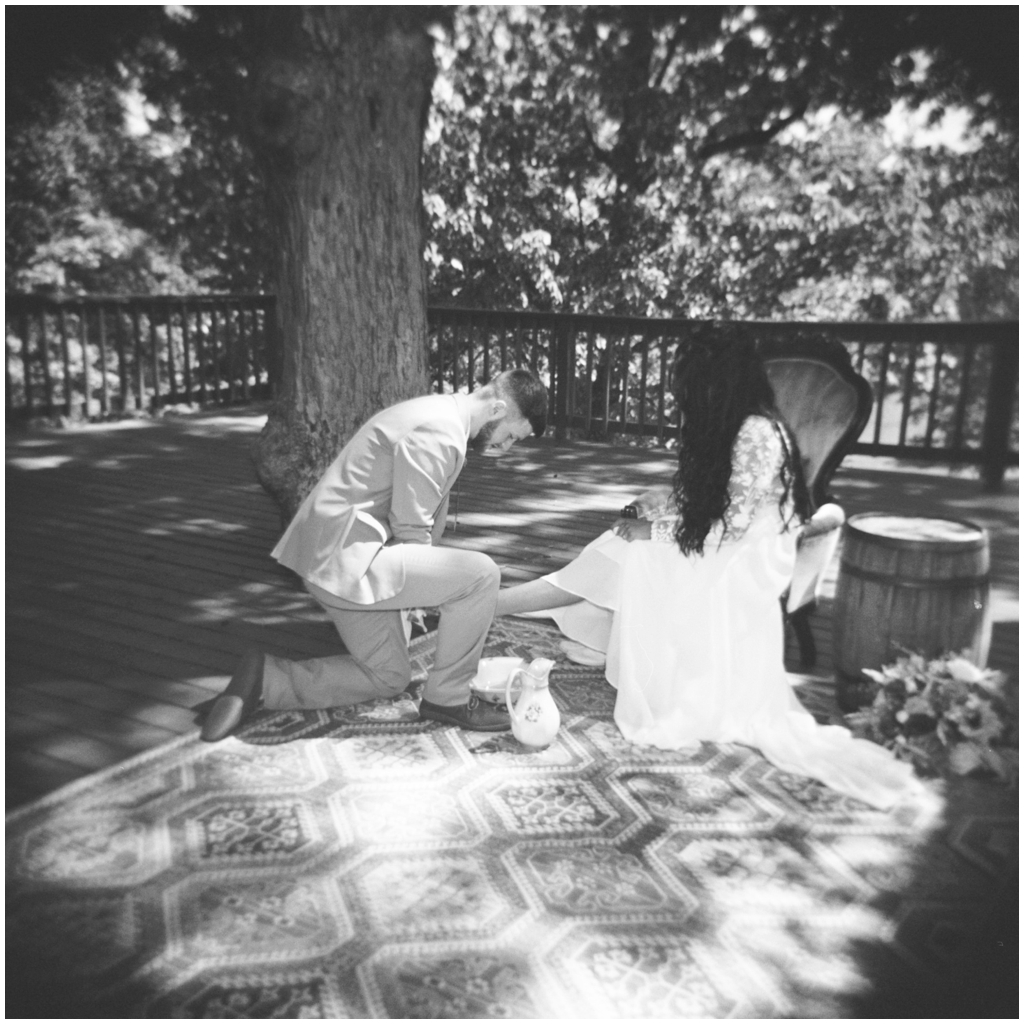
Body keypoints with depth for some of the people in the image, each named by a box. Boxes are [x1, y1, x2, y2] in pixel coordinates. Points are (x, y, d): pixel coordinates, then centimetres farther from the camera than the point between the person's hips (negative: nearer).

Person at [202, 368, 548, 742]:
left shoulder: (440, 416, 16)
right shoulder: (439, 433, -18)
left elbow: (427, 514, 18)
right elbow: (410, 530, -17)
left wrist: (426, 590, 15)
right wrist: (430, 591, 0)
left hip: (335, 557, 11)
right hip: (345, 556, -11)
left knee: (388, 676, 17)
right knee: (480, 573, -16)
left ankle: (265, 677, 14)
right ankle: (447, 698, -1)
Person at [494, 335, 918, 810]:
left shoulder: (758, 436, -21)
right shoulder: (722, 430, 7)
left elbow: (730, 526, -20)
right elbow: (694, 493, 16)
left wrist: (654, 531, -14)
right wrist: (645, 508, 0)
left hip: (745, 562, -8)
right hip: (712, 550, 8)